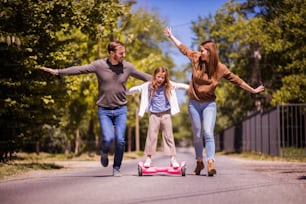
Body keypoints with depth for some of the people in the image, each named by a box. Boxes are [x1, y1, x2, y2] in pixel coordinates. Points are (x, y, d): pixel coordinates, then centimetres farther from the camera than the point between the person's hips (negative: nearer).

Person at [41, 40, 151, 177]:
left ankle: (116, 168, 15)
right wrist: (57, 72, -12)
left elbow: (144, 76, 12)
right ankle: (104, 153, 21)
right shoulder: (99, 65, -6)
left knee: (120, 141, -6)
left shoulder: (127, 67, 1)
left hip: (121, 110, 2)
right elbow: (79, 69, -7)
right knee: (108, 138, -16)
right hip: (104, 110, -2)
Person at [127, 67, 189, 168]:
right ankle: (148, 158, 8)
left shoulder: (169, 85, 0)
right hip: (154, 114, 0)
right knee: (151, 136, -1)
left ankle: (172, 158, 8)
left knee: (168, 136, 4)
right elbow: (136, 89, 5)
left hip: (166, 114, 1)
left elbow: (181, 85, 7)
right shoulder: (148, 86, -2)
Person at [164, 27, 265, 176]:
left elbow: (236, 80, -1)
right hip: (194, 103, 2)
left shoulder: (220, 68, -8)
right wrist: (171, 37, 20)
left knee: (208, 132, -18)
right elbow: (183, 49, 11)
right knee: (197, 135, 8)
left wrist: (252, 90, 2)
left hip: (209, 104, -2)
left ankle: (210, 164, -24)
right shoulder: (196, 59, -4)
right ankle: (199, 162, 21)